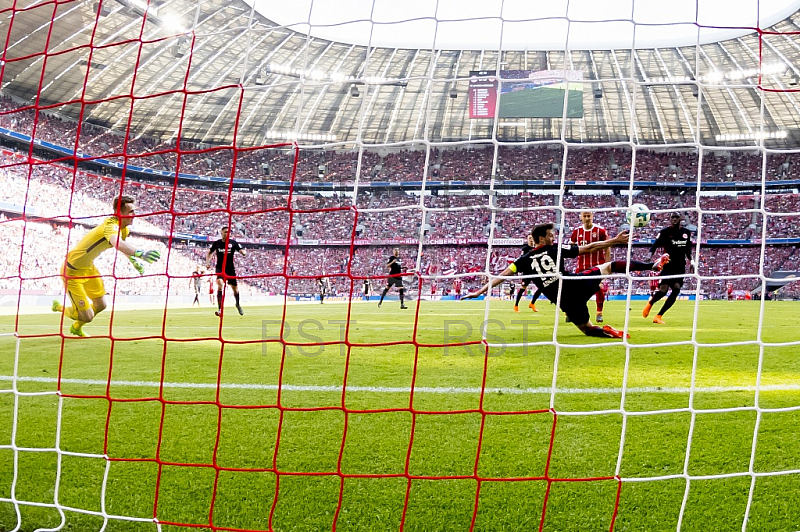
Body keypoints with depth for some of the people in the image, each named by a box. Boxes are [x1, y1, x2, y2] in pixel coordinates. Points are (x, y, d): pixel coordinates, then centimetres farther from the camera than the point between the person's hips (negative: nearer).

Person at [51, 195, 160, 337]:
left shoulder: (124, 228, -2)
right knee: (87, 317, -5)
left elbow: (122, 245, 22)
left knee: (100, 305, 16)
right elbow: (117, 244, -56)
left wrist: (133, 260, 7)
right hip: (72, 271, -9)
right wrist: (140, 253, -71)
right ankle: (59, 307, 27)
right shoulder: (111, 226, -32)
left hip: (88, 267, 9)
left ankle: (76, 328, 46)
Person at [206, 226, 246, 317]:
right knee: (220, 283, -26)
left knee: (235, 288, 9)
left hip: (230, 269, 1)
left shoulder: (233, 243, -3)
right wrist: (207, 262, 1)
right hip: (220, 268, -1)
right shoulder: (216, 243, 1)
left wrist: (243, 253, -34)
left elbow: (242, 251, -10)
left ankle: (238, 304, 41)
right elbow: (210, 253, 16)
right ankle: (220, 309, -26)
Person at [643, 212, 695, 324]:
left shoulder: (686, 232, 11)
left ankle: (659, 316, -1)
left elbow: (687, 250, 22)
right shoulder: (665, 232, -3)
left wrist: (691, 260, 11)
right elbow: (655, 245, -6)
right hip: (668, 264, -5)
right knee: (663, 290, -15)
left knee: (676, 290, -7)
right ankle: (650, 303, 19)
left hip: (680, 267, 5)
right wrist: (650, 256, -21)